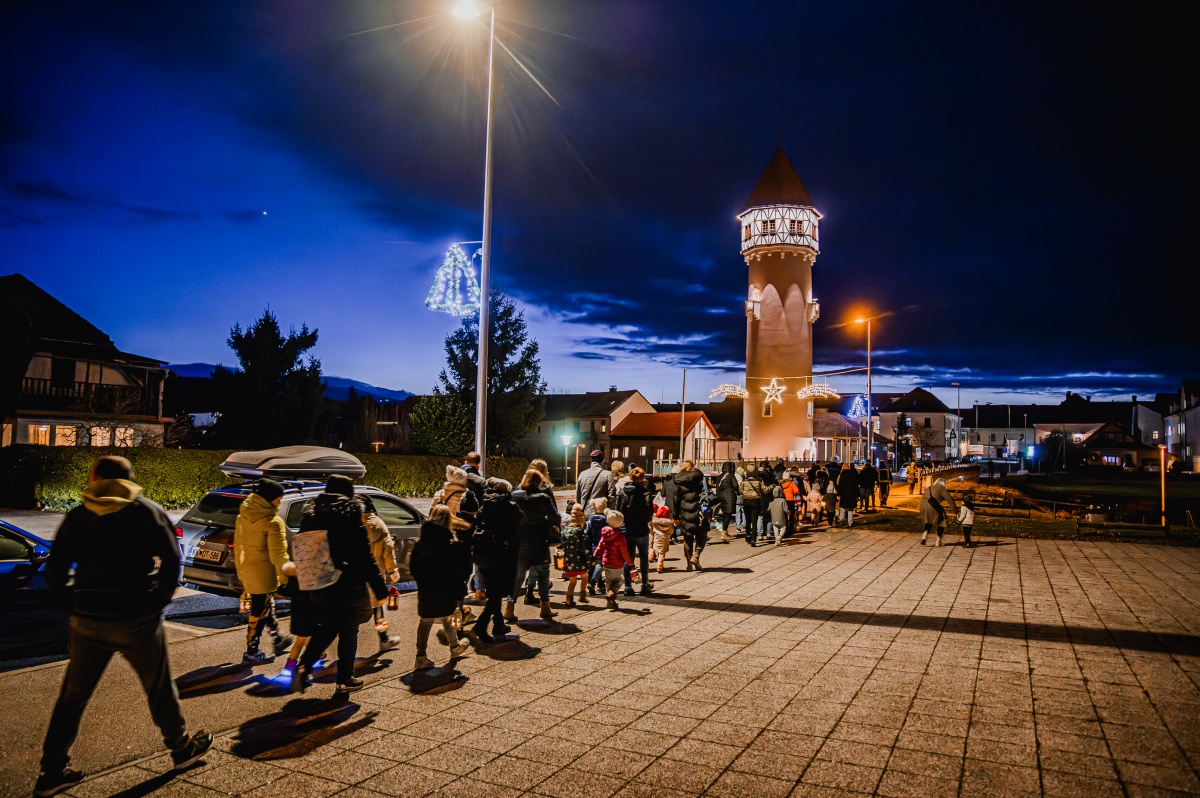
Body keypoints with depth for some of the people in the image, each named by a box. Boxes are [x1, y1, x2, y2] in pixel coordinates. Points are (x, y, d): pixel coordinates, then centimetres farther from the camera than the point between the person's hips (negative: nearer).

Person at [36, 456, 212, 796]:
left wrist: (75, 608, 9)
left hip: (88, 622, 2)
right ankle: (182, 748, 27)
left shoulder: (78, 516, 3)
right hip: (139, 620, -2)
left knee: (72, 697, 15)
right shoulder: (149, 511, -3)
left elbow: (55, 573, 1)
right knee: (160, 688, 13)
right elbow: (172, 561, -6)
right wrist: (159, 602, 4)